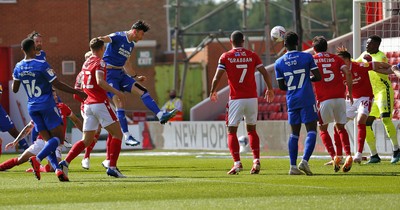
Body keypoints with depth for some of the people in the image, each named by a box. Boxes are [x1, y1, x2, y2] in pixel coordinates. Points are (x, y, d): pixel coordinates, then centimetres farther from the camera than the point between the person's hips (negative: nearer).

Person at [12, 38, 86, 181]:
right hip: (47, 105, -6)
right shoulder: (42, 65, -13)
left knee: (48, 140, 11)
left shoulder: (18, 68, 3)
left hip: (32, 107, 6)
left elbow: (14, 89, 12)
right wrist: (77, 92, -4)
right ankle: (37, 159, -24)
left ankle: (57, 168, -9)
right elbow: (57, 84, -12)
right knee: (58, 137, -2)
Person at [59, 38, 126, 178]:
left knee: (86, 140, 8)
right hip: (100, 103, -7)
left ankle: (65, 162, -7)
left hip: (88, 104, 7)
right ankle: (112, 167, -7)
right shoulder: (99, 62, -8)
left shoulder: (86, 62, 14)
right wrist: (116, 92, -24)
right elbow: (100, 81, -25)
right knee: (117, 134, 2)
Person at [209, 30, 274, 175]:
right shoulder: (252, 56, 4)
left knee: (232, 131, 5)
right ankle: (256, 160, 2)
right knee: (251, 130, 15)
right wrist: (270, 89, 17)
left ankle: (237, 163, -7)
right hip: (252, 98, 3)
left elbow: (217, 78, -5)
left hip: (235, 99, -3)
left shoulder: (225, 57, -2)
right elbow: (265, 73, 2)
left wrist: (213, 92, 13)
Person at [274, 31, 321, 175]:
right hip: (307, 100, -3)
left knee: (294, 133, 9)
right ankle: (305, 161, -18)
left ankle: (293, 166, 3)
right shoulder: (307, 57, -3)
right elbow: (318, 77, -4)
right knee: (311, 131, 0)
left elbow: (281, 86, 6)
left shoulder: (279, 63, 3)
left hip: (292, 101, 3)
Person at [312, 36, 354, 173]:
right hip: (340, 97, 3)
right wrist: (350, 92, 7)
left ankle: (334, 157, -8)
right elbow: (347, 73, 1)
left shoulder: (312, 59, 8)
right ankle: (348, 155, -4)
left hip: (324, 99, -3)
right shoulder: (336, 58, 13)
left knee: (323, 129, 10)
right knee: (340, 127, 16)